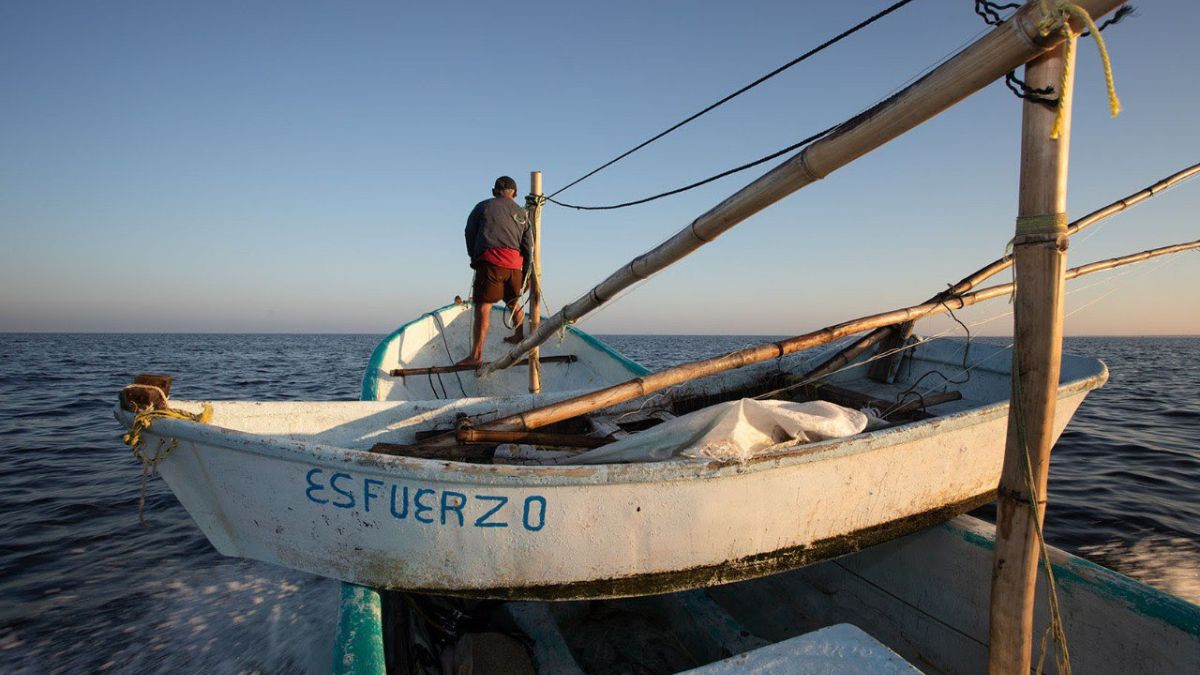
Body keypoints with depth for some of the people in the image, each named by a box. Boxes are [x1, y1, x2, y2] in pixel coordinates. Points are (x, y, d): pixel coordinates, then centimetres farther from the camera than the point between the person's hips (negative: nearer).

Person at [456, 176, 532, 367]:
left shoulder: (483, 206, 12)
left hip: (490, 261, -4)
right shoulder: (522, 213, 21)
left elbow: (470, 233, 11)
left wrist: (474, 257, 23)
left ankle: (477, 354, -18)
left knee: (483, 306, -10)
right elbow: (528, 247, 14)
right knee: (513, 302, 26)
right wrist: (525, 274, 16)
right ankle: (519, 335, 44)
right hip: (514, 264, 4)